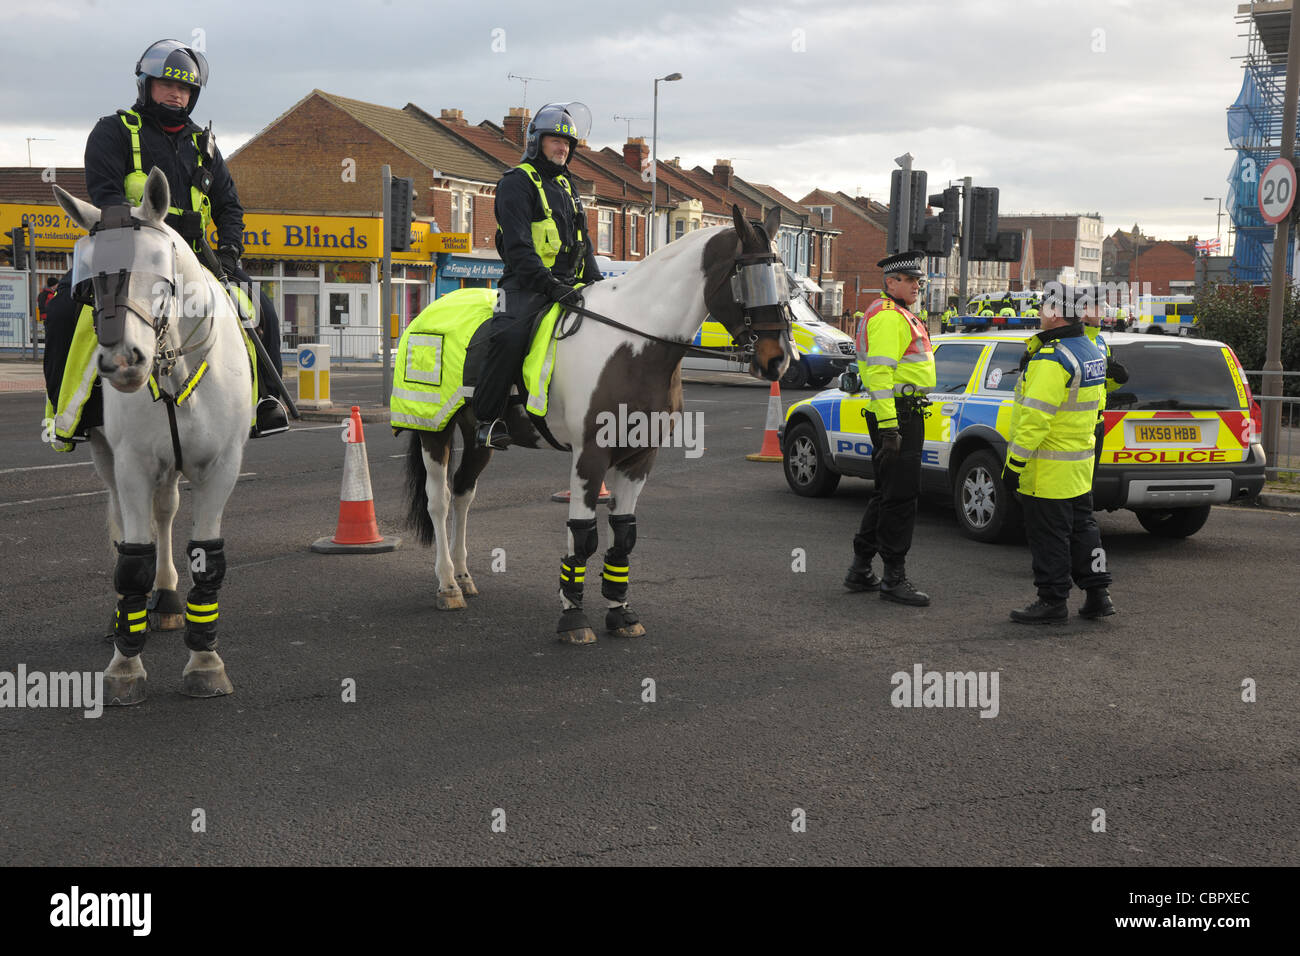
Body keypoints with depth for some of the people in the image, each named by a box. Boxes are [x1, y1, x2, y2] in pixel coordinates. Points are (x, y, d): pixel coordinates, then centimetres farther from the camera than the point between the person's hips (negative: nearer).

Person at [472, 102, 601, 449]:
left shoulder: (566, 186, 24)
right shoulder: (516, 182, -2)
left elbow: (583, 243, 26)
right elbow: (518, 247, -13)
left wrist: (598, 285, 10)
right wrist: (550, 285, -24)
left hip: (569, 284, 8)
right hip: (526, 283, -8)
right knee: (509, 336, -32)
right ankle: (488, 418, -23)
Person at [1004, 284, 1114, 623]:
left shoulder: (1052, 359, -21)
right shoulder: (1093, 353, 10)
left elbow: (1035, 417, -25)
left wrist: (1014, 463, -21)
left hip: (1048, 469, -10)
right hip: (1080, 463, 10)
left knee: (1048, 535, -1)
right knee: (1082, 528, 16)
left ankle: (1053, 601, 5)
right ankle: (1098, 595, 20)